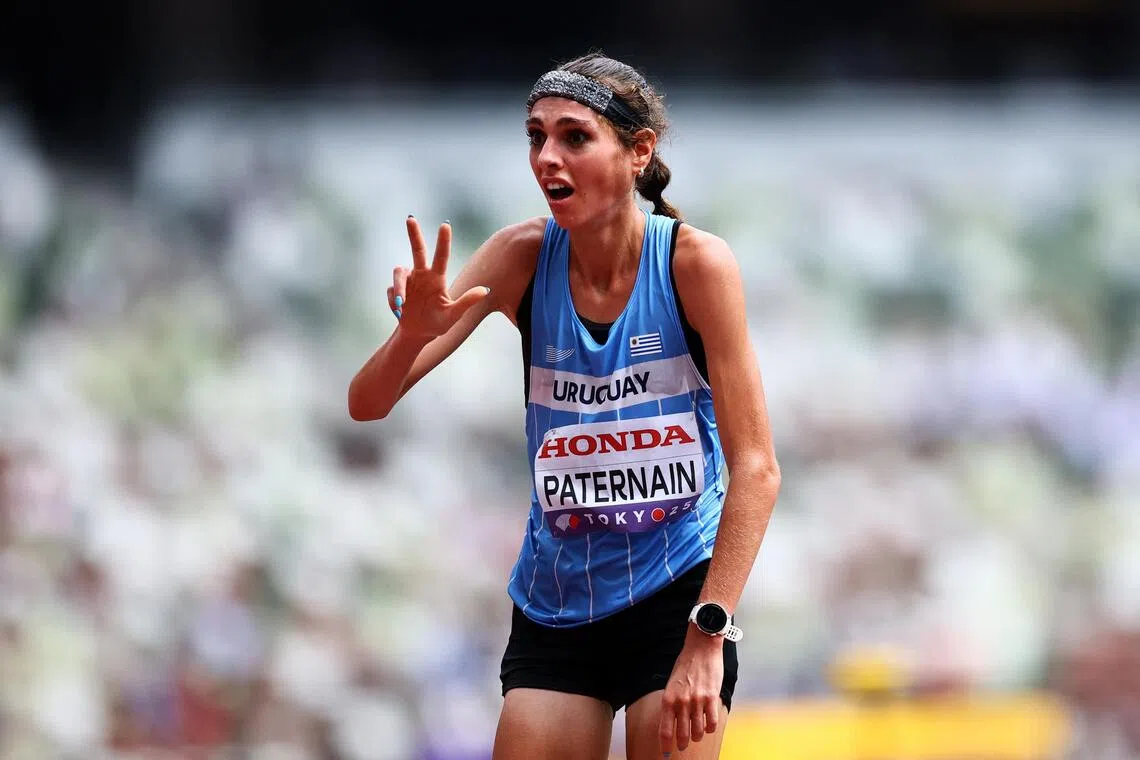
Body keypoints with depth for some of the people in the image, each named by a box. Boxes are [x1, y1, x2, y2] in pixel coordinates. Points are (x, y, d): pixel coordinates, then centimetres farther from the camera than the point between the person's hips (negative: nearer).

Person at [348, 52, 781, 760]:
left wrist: (708, 636, -22)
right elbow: (367, 405, -6)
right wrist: (414, 335, -29)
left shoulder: (694, 262, -13)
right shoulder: (523, 256, -4)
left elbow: (756, 468, -15)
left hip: (678, 590, -3)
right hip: (556, 606, 3)